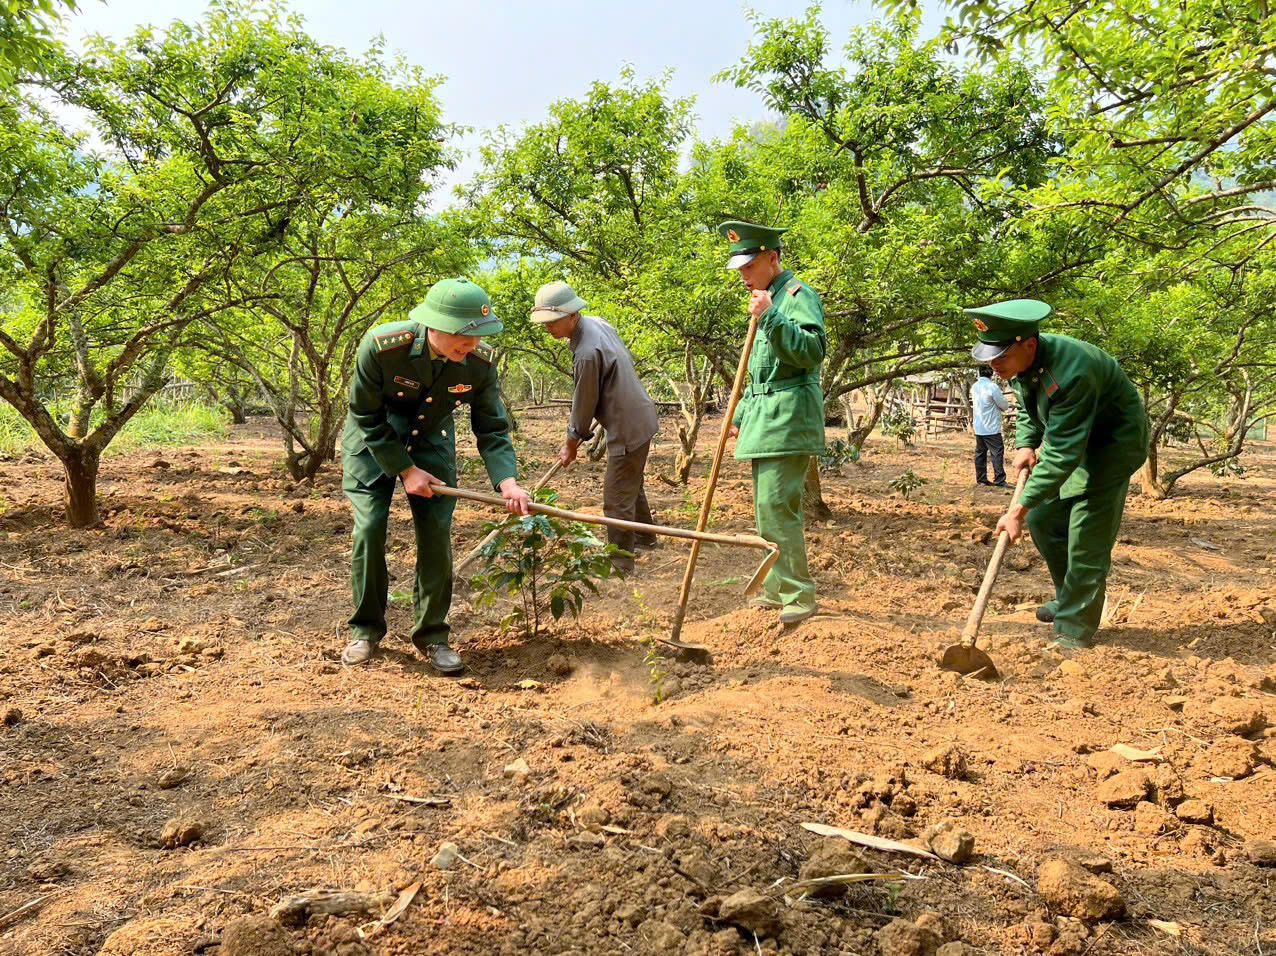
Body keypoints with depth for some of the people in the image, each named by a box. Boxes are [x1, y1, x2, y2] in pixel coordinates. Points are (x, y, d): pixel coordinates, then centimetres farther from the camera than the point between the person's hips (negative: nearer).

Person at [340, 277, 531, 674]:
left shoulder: (480, 363, -23)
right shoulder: (381, 347, -32)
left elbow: (492, 429, -14)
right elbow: (367, 418, -19)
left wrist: (507, 481, -30)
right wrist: (405, 470, -20)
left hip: (431, 439, 2)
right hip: (373, 440, -2)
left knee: (436, 531, -6)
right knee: (369, 528, -9)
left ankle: (431, 634, 7)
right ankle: (365, 629, 11)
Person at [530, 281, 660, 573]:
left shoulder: (587, 353, -27)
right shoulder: (597, 323, 2)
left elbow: (584, 405, -16)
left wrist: (571, 445, 0)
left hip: (627, 429, -11)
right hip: (640, 417, 11)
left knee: (617, 499, -2)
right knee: (632, 485, 28)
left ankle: (620, 563, 7)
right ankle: (644, 536, 46)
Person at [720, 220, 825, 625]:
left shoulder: (799, 295, -7)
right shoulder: (765, 301, 22)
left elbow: (813, 351, -23)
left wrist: (771, 318, -29)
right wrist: (740, 415, 26)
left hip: (788, 418, -10)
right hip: (763, 420, 10)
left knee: (776, 507, -14)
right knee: (768, 508, 12)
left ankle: (799, 596, -5)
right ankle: (776, 590, 21)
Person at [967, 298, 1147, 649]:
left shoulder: (1070, 373, -37)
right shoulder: (1022, 364, -9)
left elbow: (1063, 454, -36)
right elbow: (1028, 410, 14)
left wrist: (1020, 509, -35)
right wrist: (1026, 445, -4)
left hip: (1114, 441, -9)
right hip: (1073, 438, 9)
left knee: (1087, 538, -12)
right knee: (1043, 518, 9)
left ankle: (1075, 631, -1)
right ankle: (1069, 599, 28)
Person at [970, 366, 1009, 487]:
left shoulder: (974, 387, 6)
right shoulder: (992, 387, -15)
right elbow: (1004, 405, -8)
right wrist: (1006, 404, 14)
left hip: (978, 428, 7)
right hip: (992, 428, -7)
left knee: (980, 453, 11)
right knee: (997, 453, -4)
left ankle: (981, 479, 14)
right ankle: (999, 481, -7)